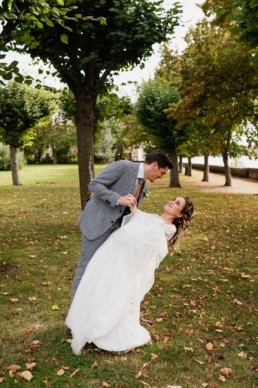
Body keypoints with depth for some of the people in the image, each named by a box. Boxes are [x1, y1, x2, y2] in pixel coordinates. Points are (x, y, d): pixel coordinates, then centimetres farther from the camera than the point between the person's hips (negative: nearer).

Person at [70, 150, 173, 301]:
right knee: (87, 267, -2)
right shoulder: (123, 165, -13)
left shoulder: (143, 186, 12)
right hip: (97, 224, -8)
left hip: (114, 229, 8)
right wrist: (118, 199, -28)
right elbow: (94, 185, -17)